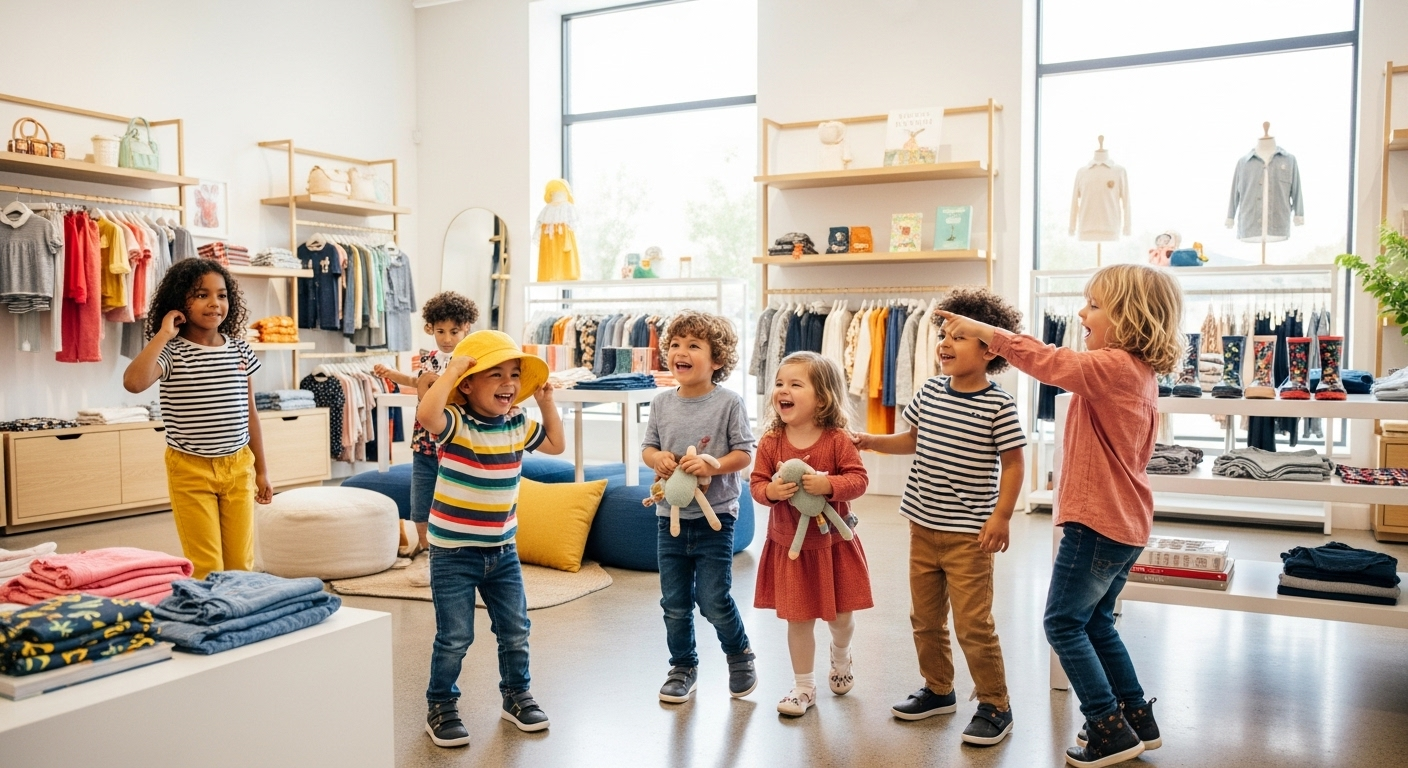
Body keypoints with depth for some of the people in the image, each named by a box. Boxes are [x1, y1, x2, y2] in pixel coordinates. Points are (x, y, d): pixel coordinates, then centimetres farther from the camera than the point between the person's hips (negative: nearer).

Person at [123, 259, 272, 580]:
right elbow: (133, 382, -31)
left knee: (241, 563, 10)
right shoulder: (171, 352, -9)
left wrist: (261, 470, 10)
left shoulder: (240, 350, 3)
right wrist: (162, 335, -20)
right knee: (206, 569, 1)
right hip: (191, 470, -4)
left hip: (238, 466, 4)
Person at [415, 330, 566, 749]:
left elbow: (556, 444, 17)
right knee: (454, 638, 1)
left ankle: (516, 696, 34)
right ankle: (441, 707, 21)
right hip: (453, 553, -6)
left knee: (515, 632, 14)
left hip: (502, 550, 6)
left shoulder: (516, 425, 1)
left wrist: (546, 401, 8)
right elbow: (426, 414, -40)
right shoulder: (455, 423, -17)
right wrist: (452, 367, -34)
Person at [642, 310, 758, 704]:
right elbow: (647, 447, 10)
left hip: (714, 516, -4)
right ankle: (683, 667, 30)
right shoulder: (662, 402, 3)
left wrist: (712, 466, -24)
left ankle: (739, 654, 26)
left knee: (713, 600, -2)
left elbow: (744, 453, -8)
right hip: (670, 515, 4)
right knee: (674, 603, 11)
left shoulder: (728, 402, -9)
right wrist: (657, 458, -12)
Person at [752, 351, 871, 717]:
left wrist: (828, 485, -32)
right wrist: (770, 491, -27)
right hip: (789, 546, 1)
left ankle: (841, 655, 49)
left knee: (840, 615, 14)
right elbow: (756, 482, -5)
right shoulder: (771, 442, -8)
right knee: (798, 619, 8)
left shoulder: (837, 439, -13)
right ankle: (804, 686, 26)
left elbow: (858, 478, -16)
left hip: (834, 543, -1)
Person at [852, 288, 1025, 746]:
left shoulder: (999, 405, -13)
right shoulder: (930, 391, 4)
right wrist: (869, 442, 4)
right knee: (925, 618, 16)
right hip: (923, 527, 6)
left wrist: (1001, 516, -15)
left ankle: (995, 706, 16)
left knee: (973, 625, -2)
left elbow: (1013, 464, -9)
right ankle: (938, 690, 35)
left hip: (968, 535, -6)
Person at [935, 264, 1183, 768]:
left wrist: (988, 333, -20)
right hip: (1125, 522, 10)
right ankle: (1138, 720, 27)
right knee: (1096, 622, 20)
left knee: (1064, 623, 1)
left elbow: (1051, 362, -25)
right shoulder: (1138, 371, 12)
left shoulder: (1113, 366, -19)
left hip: (1096, 522, -10)